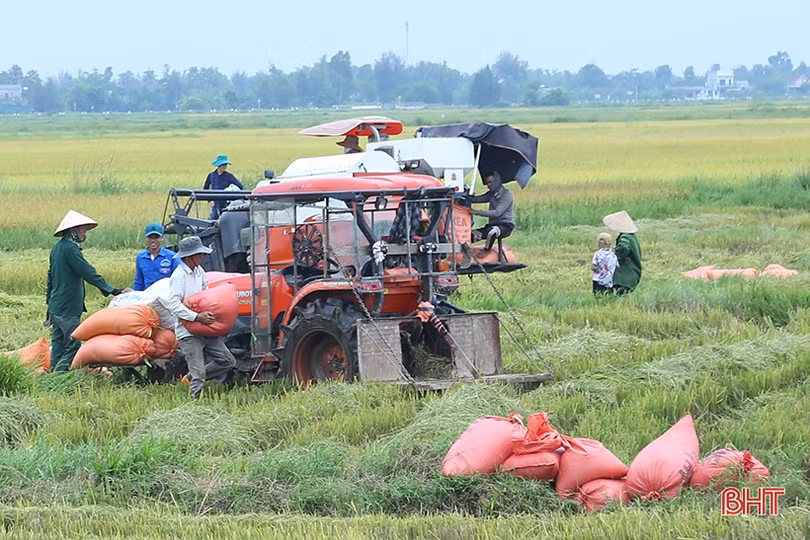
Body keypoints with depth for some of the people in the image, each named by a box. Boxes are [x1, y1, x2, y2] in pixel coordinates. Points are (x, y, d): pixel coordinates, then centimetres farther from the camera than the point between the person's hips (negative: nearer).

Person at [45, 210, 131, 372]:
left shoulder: (57, 248, 15)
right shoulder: (70, 248, -15)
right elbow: (88, 273, -19)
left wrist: (50, 306, 29)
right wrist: (112, 290, -17)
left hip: (56, 306, 10)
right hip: (68, 309, -10)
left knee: (58, 345, 11)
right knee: (73, 346, -8)